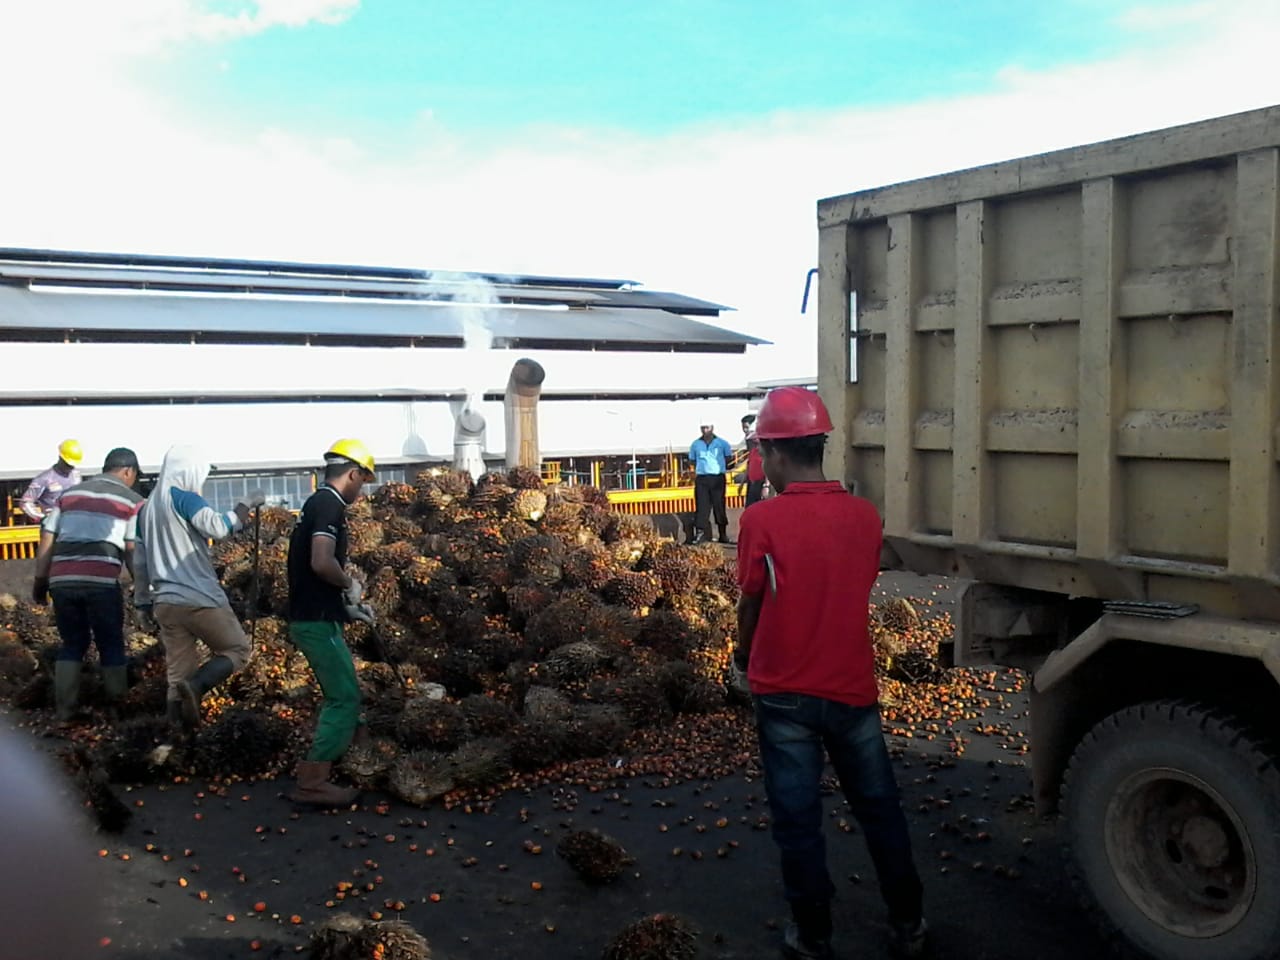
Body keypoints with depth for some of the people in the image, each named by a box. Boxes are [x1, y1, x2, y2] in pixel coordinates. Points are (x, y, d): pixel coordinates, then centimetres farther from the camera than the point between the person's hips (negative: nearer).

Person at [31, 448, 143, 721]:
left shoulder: (69, 494, 19)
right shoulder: (132, 500, 8)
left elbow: (47, 541, 15)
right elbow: (133, 552, 1)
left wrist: (40, 581, 20)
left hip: (62, 580, 4)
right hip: (102, 581, -4)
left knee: (72, 643, 18)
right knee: (111, 646, 11)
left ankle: (64, 708, 16)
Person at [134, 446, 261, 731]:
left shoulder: (147, 507, 18)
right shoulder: (183, 497, -8)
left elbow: (140, 561, 22)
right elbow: (217, 527, -24)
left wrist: (142, 601, 27)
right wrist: (246, 504, -12)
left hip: (165, 603, 7)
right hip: (199, 599, -7)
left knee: (178, 673, 9)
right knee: (238, 649, 7)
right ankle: (195, 686, -18)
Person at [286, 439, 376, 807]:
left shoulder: (316, 503, 16)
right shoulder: (329, 505, -15)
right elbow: (322, 563, -28)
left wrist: (348, 603, 22)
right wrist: (351, 584, -10)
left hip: (312, 617, 10)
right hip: (318, 621, -10)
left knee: (340, 696, 18)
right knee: (345, 699, -5)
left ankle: (319, 771, 26)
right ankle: (312, 783, -2)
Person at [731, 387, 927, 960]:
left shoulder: (762, 520, -15)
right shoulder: (865, 517, -3)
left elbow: (751, 605, -5)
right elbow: (856, 594, 5)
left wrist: (743, 662, 13)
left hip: (785, 693, -3)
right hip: (853, 687, 3)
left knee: (798, 820, 9)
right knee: (879, 808, 16)